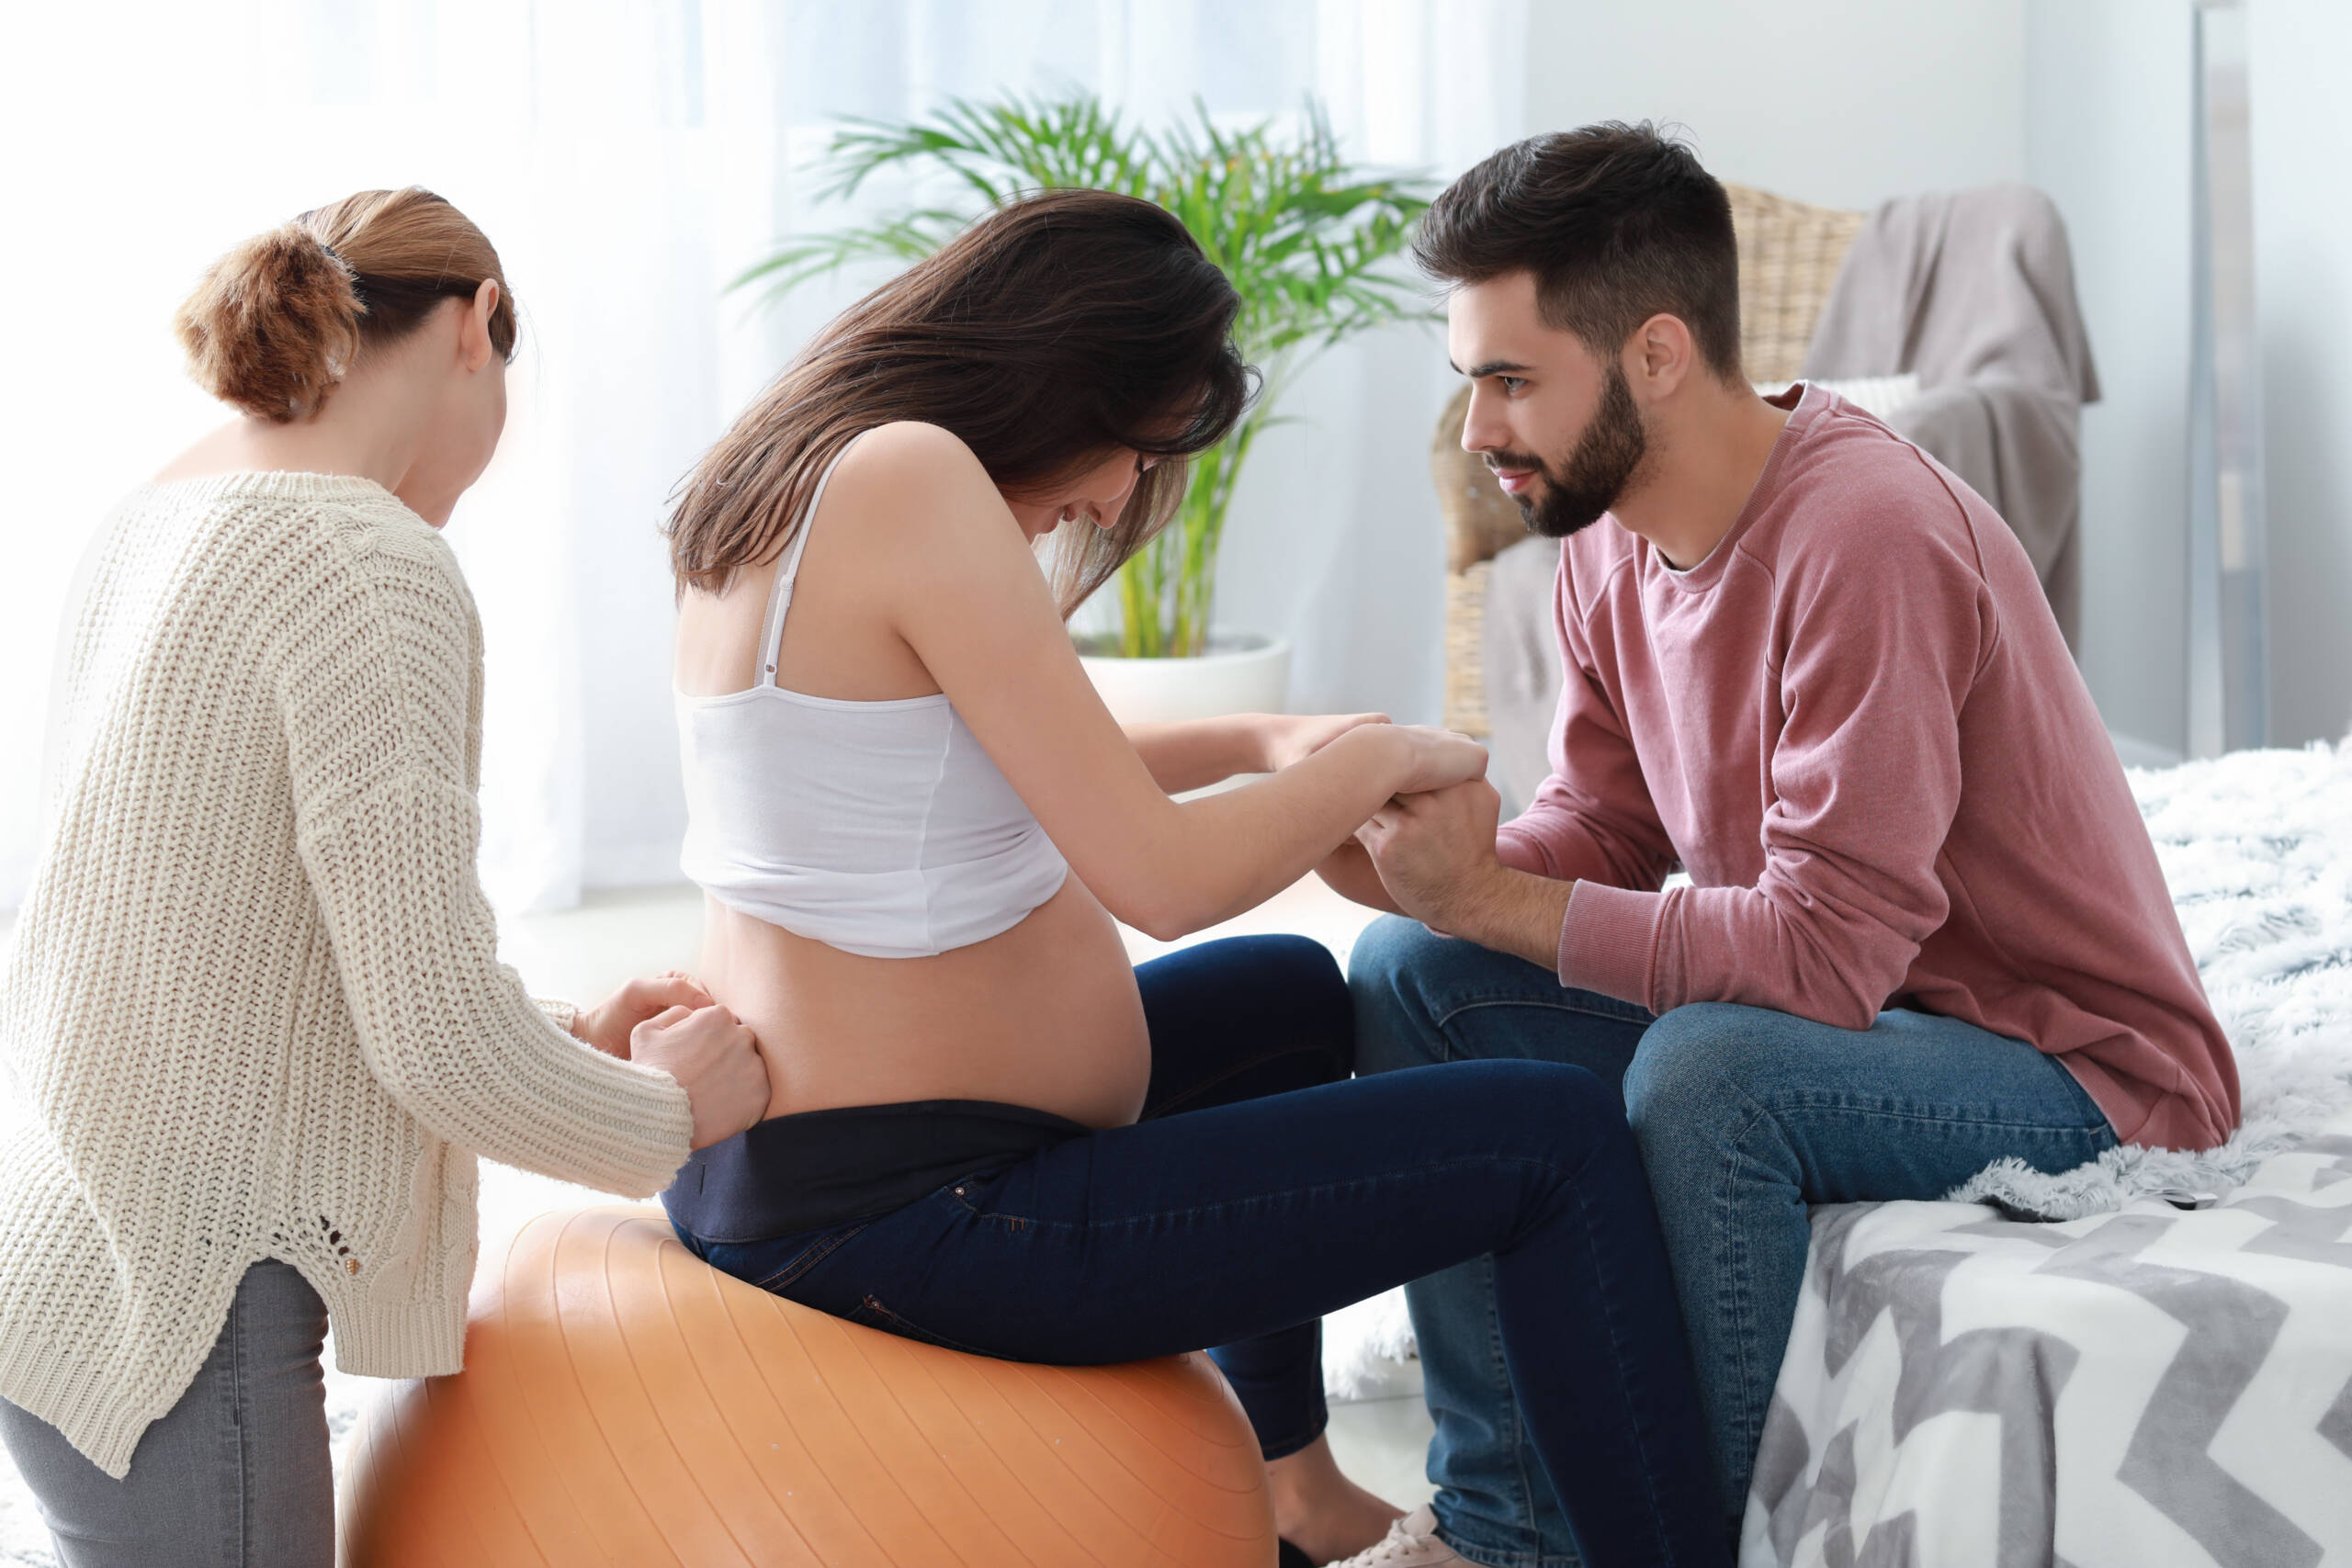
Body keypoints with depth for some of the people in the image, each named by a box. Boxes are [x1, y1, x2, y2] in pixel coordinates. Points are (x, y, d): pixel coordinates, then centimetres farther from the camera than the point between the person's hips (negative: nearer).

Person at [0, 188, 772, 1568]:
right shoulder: (376, 566, -19)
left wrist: (569, 1035, 17)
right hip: (159, 1314, -9)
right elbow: (436, 1035, -21)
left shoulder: (160, 515, 10)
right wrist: (666, 1116, -3)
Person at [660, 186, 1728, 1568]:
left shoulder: (792, 480, 9)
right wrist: (1376, 763, -4)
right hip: (916, 1221, -11)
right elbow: (1159, 879, -22)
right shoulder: (916, 479, -21)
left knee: (1292, 994, 35)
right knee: (1562, 1139, -5)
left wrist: (1267, 747, 13)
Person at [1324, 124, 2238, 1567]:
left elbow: (1829, 948, -32)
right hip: (1826, 1011, 9)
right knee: (1407, 980, -1)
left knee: (1706, 1070, -36)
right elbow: (1605, 828, 6)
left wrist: (1488, 899, -28)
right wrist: (1439, 864, -16)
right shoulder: (1611, 536, 0)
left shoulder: (1866, 534, -28)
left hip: (2081, 1070, -9)